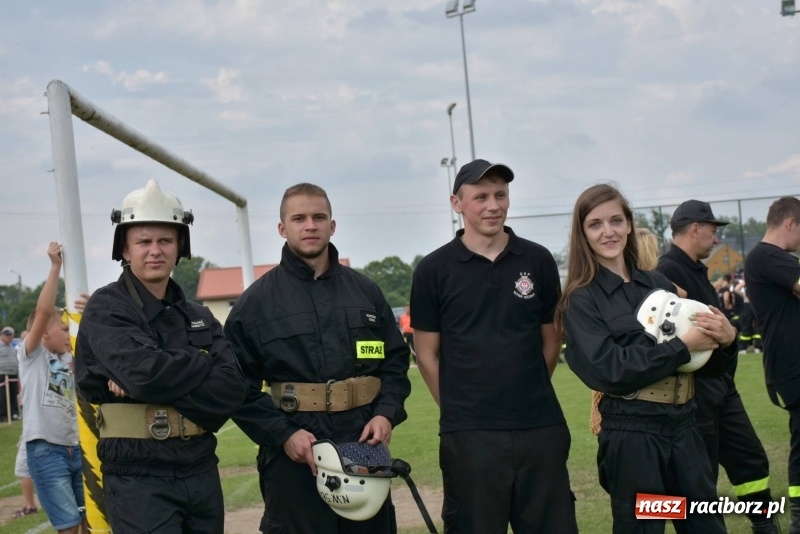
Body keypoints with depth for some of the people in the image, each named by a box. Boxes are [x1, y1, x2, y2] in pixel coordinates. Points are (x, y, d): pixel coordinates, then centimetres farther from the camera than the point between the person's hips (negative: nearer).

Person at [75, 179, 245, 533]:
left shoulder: (199, 317, 11)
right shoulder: (105, 309, -5)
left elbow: (232, 388, -4)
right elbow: (145, 372, -22)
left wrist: (154, 386, -16)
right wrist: (205, 362, -4)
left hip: (202, 472, 5)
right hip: (137, 480, -5)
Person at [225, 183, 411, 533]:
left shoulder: (365, 291, 11)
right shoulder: (255, 303, 1)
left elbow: (395, 361, 14)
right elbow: (239, 386, -2)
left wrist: (386, 414, -4)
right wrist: (283, 434, -14)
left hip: (365, 449, 3)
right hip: (293, 458, -3)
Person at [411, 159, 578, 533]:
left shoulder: (538, 260, 5)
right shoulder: (434, 270, -1)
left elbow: (551, 339, 13)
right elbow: (427, 354, 4)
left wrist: (530, 395, 10)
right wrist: (458, 408, 3)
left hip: (541, 427, 2)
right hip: (469, 434, -2)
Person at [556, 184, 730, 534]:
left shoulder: (659, 284, 9)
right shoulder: (581, 301, -4)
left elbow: (698, 358, 16)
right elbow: (607, 370, -16)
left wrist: (721, 338, -7)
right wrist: (682, 347, -16)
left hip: (683, 424, 5)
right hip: (631, 433, -4)